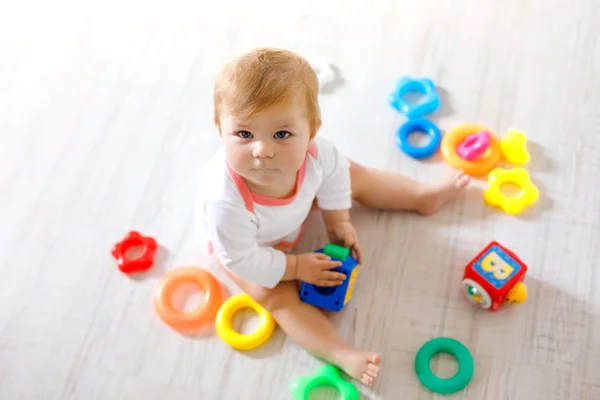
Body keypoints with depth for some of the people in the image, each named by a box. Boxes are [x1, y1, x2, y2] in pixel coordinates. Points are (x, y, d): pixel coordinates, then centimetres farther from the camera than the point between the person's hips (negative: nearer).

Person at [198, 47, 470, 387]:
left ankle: (423, 196, 33)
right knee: (278, 297, -20)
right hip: (250, 245, -4)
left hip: (294, 212, 4)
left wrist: (339, 222, -5)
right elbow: (240, 259, -31)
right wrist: (296, 267, -21)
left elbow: (333, 172, -11)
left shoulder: (313, 150, -37)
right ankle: (343, 355, -12)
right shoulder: (224, 199, -49)